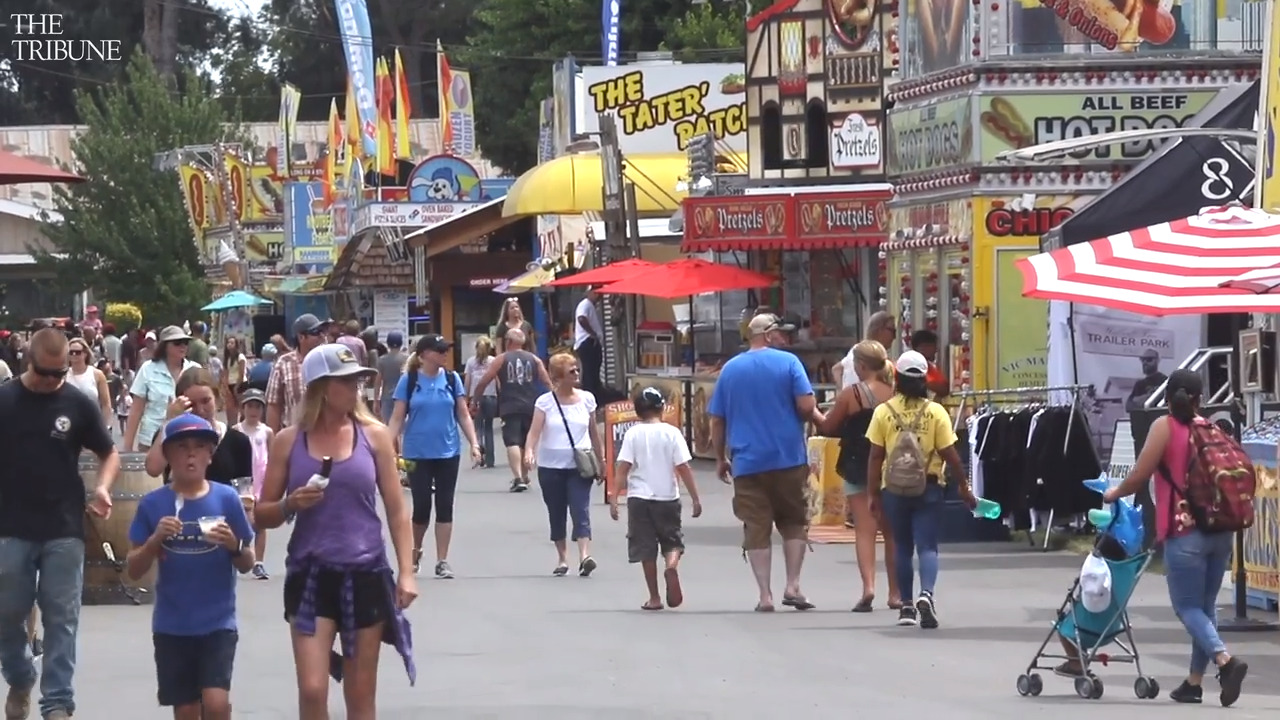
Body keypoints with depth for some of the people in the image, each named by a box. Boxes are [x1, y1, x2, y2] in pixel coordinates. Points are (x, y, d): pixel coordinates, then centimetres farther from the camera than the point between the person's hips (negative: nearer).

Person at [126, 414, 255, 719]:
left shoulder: (227, 499, -3)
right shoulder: (153, 504, -2)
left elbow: (247, 564, 4)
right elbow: (133, 570, 1)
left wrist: (233, 545, -17)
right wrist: (155, 540, -16)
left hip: (218, 623, -1)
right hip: (172, 626, 1)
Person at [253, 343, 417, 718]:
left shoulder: (374, 435, 2)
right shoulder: (288, 441, 2)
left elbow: (397, 511, 4)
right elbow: (262, 515, 8)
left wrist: (406, 572, -4)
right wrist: (290, 505, -13)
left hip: (366, 574, 1)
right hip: (310, 575, -1)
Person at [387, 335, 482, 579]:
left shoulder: (452, 379, 1)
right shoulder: (409, 380, -4)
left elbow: (463, 415, 5)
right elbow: (397, 418, -3)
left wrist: (473, 443, -6)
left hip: (448, 453, 2)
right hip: (418, 454, -2)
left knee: (445, 506, 2)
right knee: (422, 505, 2)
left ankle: (442, 561, 8)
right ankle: (415, 552, 28)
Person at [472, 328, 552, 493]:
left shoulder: (501, 359, 3)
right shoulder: (534, 359, 9)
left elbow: (483, 382, 1)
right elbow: (548, 383, 3)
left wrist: (474, 400, 13)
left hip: (510, 407, -3)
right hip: (530, 407, 3)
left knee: (513, 442, -9)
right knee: (526, 443, 20)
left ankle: (518, 478, -26)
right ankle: (524, 476, 34)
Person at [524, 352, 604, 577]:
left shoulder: (586, 399, 4)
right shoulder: (545, 402, -3)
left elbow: (594, 432, 12)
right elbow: (535, 431, -12)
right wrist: (529, 451, -30)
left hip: (579, 466, 0)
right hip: (551, 466, 0)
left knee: (580, 510, -13)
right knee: (556, 514, 8)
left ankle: (584, 556, -25)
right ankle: (562, 559, 19)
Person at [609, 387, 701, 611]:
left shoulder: (633, 434, -2)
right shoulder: (671, 433, -2)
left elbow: (623, 468, -8)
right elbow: (683, 468, -5)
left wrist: (614, 498, -6)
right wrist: (695, 498, 1)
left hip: (640, 498, 0)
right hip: (667, 497, 0)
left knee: (646, 549, 7)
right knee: (673, 540, 14)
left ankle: (654, 598, 8)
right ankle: (672, 565, -20)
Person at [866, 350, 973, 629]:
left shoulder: (883, 411, -4)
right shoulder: (935, 412, -6)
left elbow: (875, 456, -3)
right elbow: (949, 454, -5)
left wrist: (872, 493, 4)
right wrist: (963, 486, 6)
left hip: (894, 489, 1)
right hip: (929, 488, -1)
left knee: (902, 547, 14)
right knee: (927, 545, -1)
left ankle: (907, 606, 18)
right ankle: (926, 594, -25)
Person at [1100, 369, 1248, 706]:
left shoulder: (1165, 427, -4)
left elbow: (1139, 477, -5)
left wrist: (1113, 494, 12)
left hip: (1185, 532, -5)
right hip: (1220, 530, 5)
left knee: (1187, 606, -2)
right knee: (1206, 605, 12)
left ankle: (1224, 659, -24)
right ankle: (1195, 681, 15)